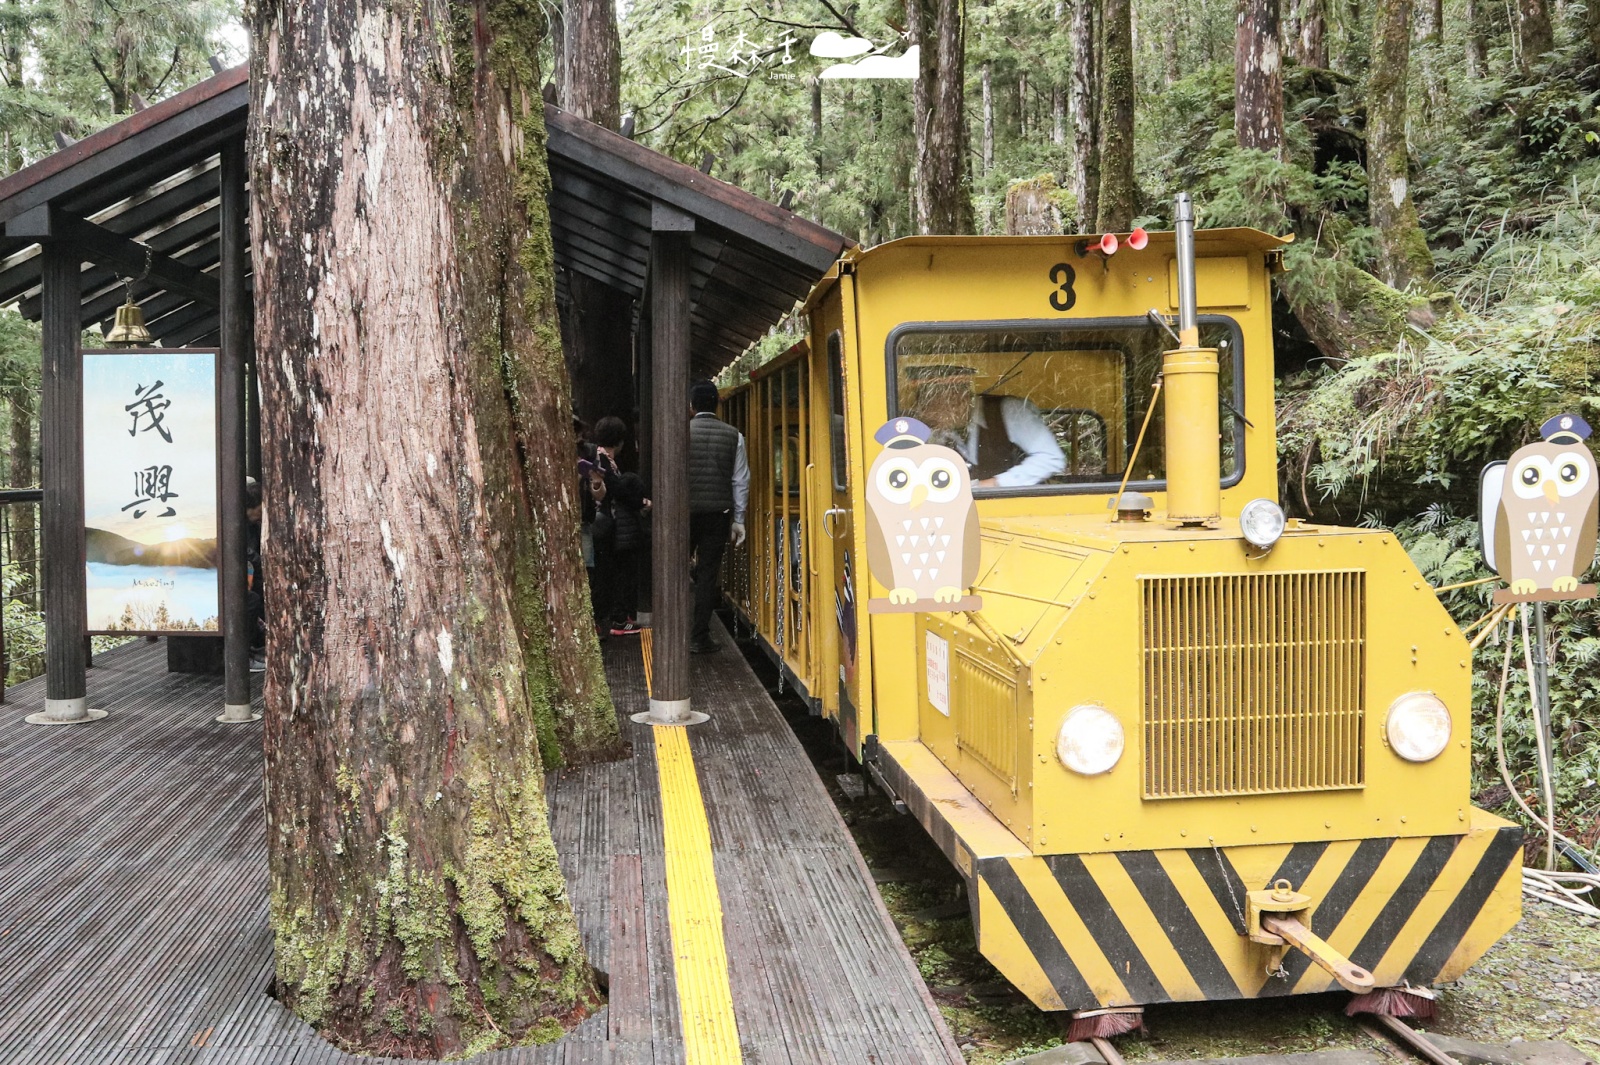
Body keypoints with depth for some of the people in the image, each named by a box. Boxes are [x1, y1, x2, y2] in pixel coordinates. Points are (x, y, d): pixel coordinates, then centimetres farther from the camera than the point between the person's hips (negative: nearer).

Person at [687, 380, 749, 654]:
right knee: (708, 574, 5)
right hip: (718, 514, 1)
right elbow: (741, 481, 1)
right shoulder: (734, 436, 1)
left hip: (685, 513, -1)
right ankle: (699, 638, 6)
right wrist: (738, 520, 6)